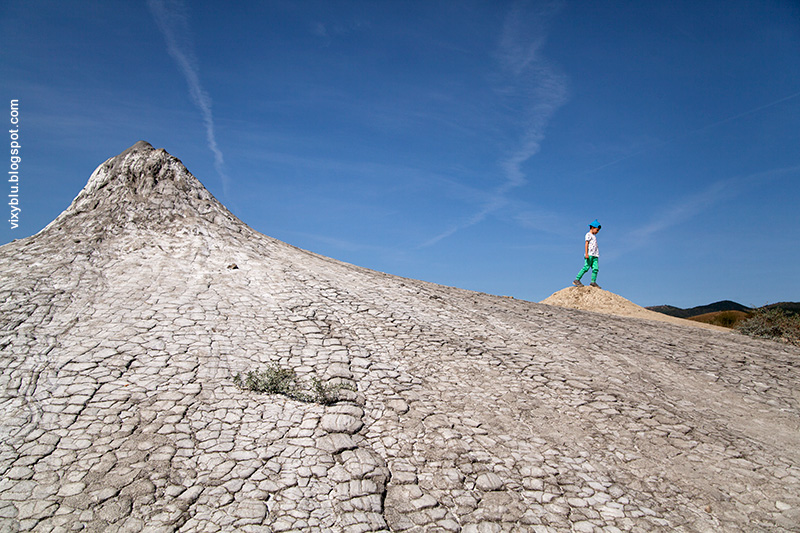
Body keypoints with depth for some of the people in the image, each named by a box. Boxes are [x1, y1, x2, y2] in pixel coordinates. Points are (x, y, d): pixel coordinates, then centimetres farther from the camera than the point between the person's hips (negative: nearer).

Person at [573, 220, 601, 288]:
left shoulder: (594, 236, 27)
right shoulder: (588, 234, 2)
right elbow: (586, 244, -9)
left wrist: (596, 255, 23)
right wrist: (586, 253, -20)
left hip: (595, 255, 8)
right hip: (589, 254, -8)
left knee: (595, 268, -6)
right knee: (586, 267, -15)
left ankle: (593, 281, -9)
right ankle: (577, 280, -14)